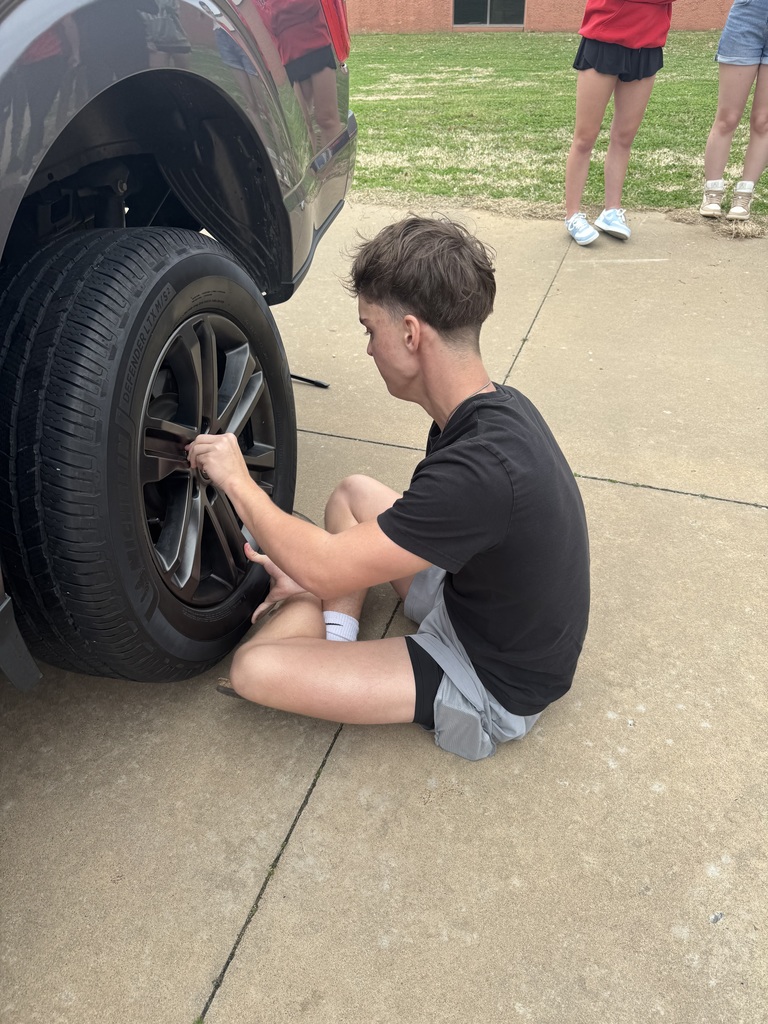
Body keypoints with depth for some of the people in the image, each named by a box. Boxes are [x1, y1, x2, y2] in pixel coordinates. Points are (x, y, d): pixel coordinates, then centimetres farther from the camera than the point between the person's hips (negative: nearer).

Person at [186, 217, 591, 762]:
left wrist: (236, 479, -14)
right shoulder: (497, 406, -6)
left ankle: (326, 643, 9)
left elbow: (324, 571, -29)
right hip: (482, 603, 9)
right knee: (352, 493, 14)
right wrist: (317, 571, 4)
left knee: (254, 667, -20)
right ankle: (334, 634, 5)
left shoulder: (478, 470, -37)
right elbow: (428, 528, 8)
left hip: (493, 686, -8)